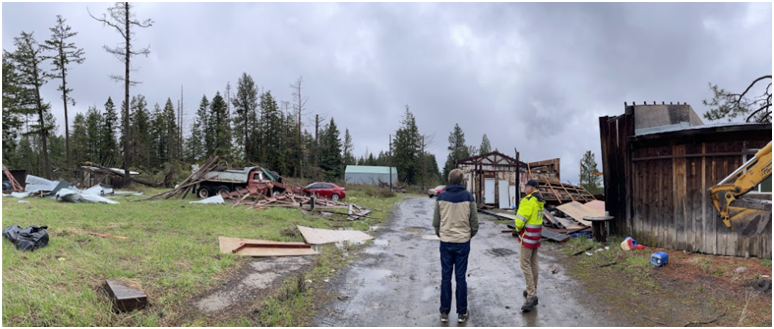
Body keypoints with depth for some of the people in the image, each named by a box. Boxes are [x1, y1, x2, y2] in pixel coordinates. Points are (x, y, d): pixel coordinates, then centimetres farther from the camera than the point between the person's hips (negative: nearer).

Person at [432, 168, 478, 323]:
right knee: (461, 277, 7)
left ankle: (444, 312, 14)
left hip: (446, 242, 1)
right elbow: (474, 221, -2)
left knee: (446, 277, 8)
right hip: (463, 242, -1)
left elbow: (435, 221, 1)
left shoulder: (441, 197, -4)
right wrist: (470, 235, 17)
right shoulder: (468, 197, -7)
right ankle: (462, 313, 14)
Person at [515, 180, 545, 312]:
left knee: (525, 265, -7)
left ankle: (532, 295, -11)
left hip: (528, 236, -9)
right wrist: (519, 228, 3)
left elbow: (521, 218, -21)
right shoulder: (540, 201, 8)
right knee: (533, 263, 16)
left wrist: (518, 228, -1)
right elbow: (536, 217, 10)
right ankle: (532, 290, 26)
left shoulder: (528, 201, -20)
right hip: (536, 235, 9)